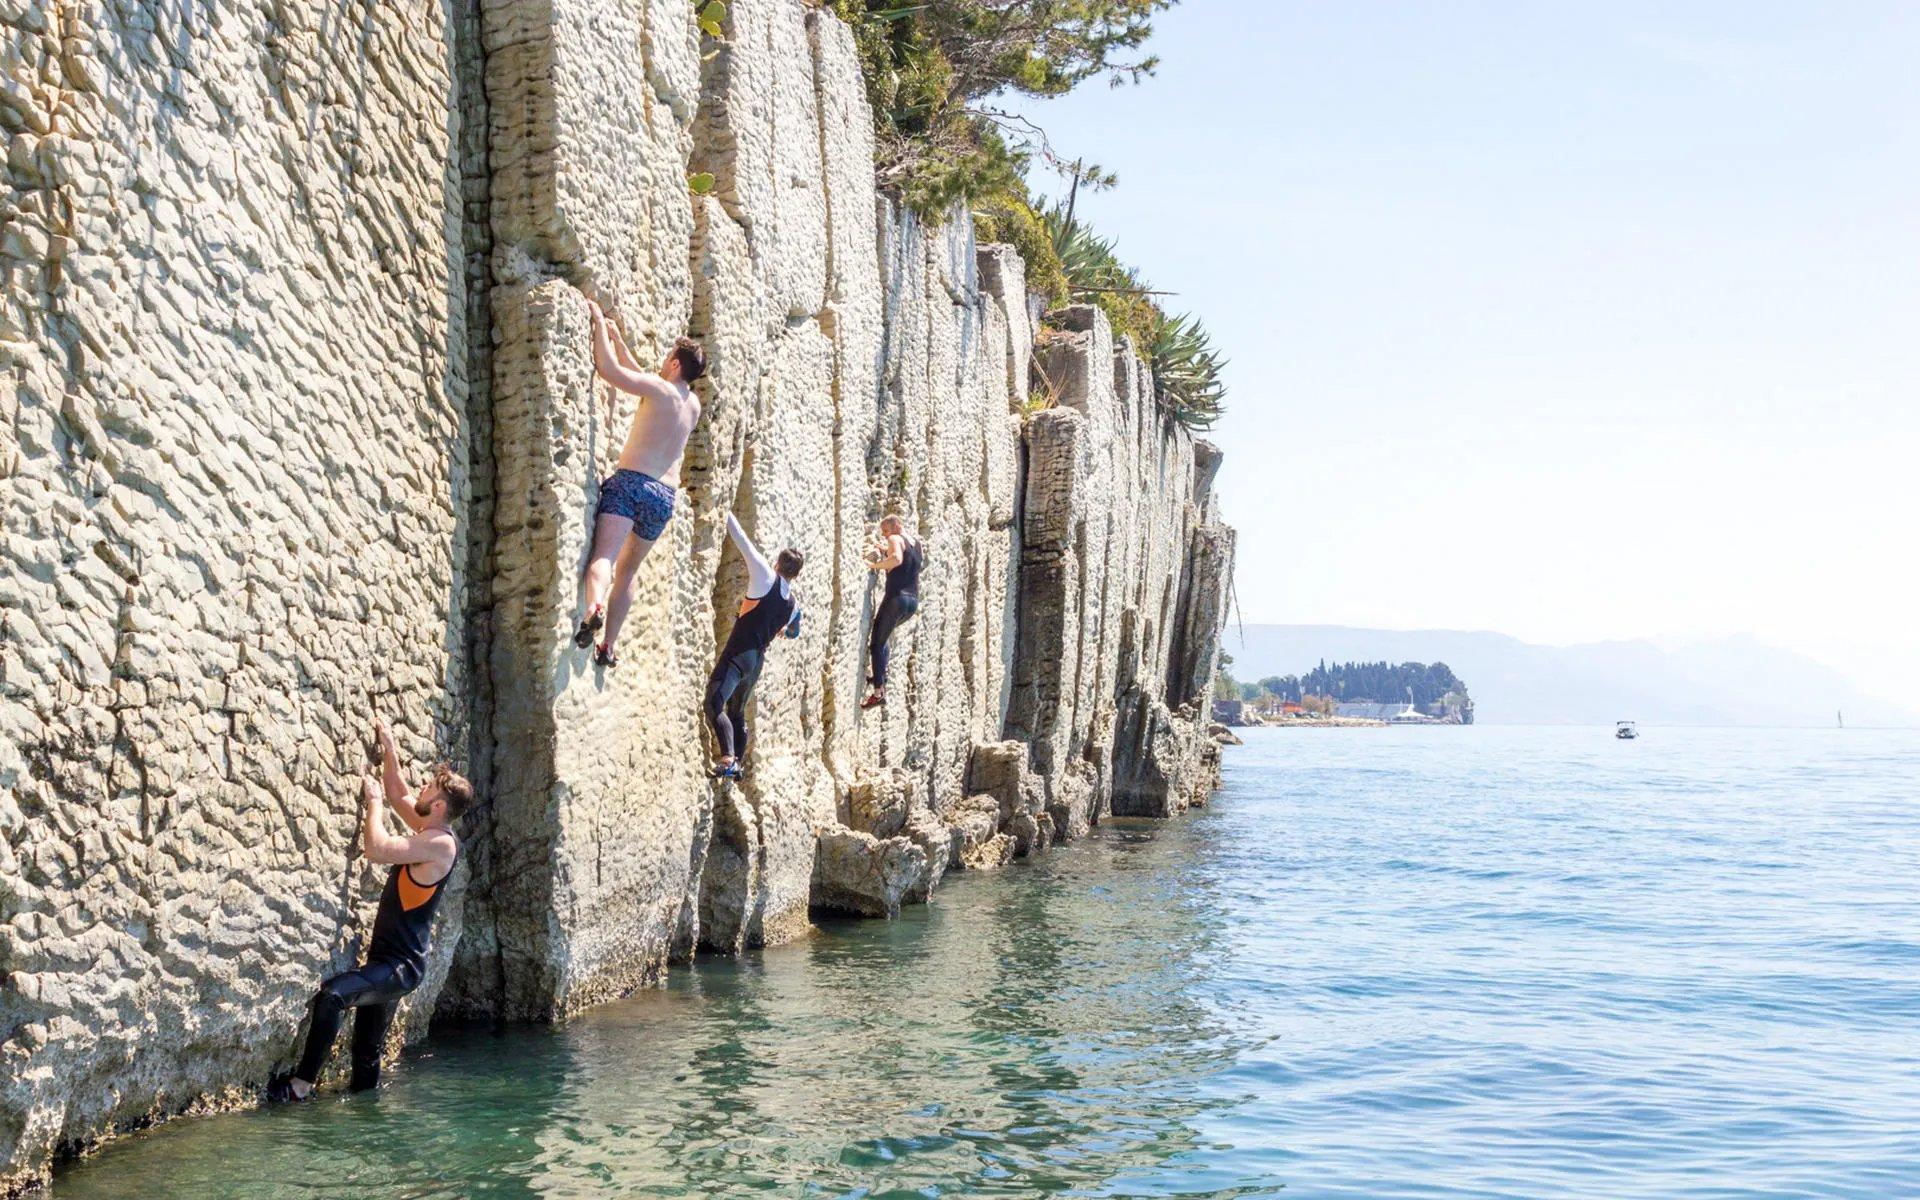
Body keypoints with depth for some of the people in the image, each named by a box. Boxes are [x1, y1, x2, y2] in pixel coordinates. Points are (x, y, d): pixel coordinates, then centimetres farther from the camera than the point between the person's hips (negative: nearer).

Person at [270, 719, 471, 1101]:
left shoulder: (440, 843, -17)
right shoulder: (429, 832, 11)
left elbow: (377, 849, -24)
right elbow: (398, 795, 27)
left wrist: (372, 802, -9)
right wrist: (388, 748, 20)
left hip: (401, 966, -10)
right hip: (388, 962, 10)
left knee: (333, 994, -31)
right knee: (366, 1056, 12)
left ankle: (302, 1084, -29)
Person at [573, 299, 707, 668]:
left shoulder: (658, 387, -5)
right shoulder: (693, 405, 16)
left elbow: (608, 367, -10)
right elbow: (639, 378, 29)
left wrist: (599, 322, 2)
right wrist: (617, 338, 32)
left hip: (632, 482, -6)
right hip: (664, 495, 6)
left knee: (604, 556, -22)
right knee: (627, 571, 18)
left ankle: (594, 607, -51)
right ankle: (608, 647, 20)